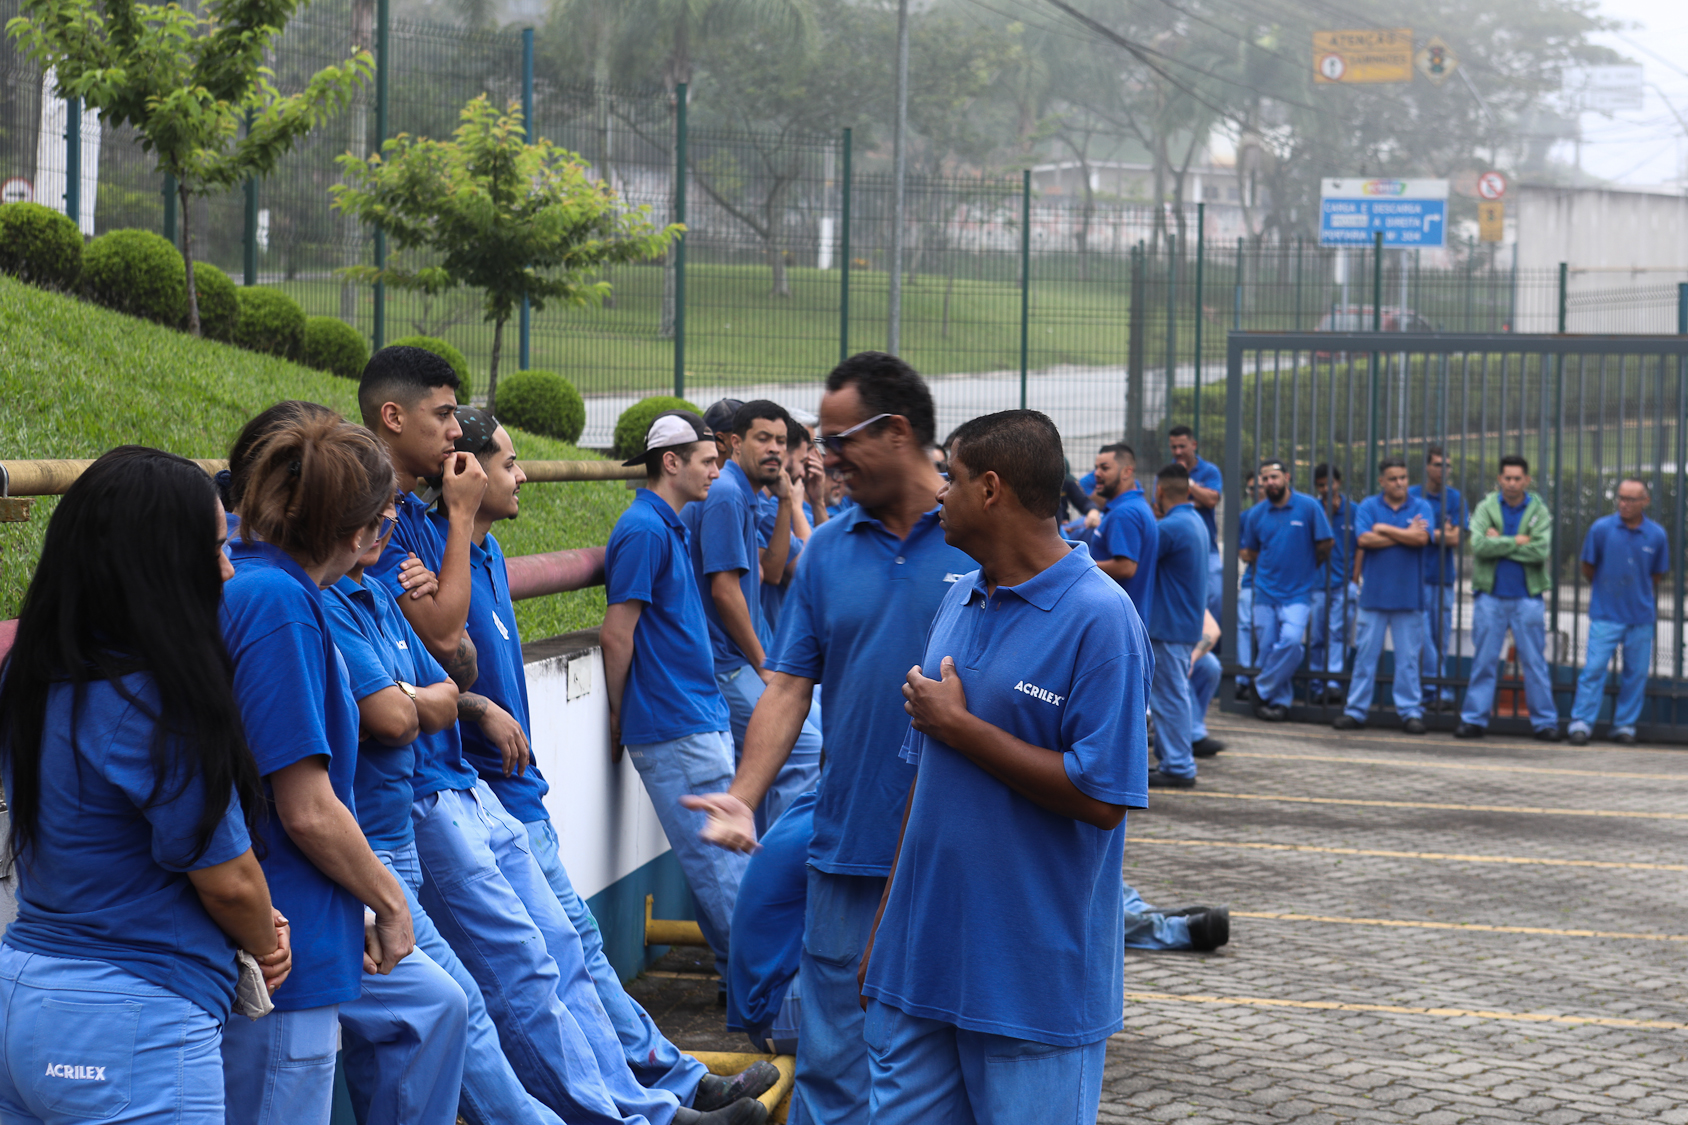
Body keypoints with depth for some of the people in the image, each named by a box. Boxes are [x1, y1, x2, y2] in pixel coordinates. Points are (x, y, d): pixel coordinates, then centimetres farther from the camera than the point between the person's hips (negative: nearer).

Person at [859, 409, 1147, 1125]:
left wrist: (958, 724, -13)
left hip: (1034, 981, -7)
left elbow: (1099, 798, -20)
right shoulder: (959, 602, 10)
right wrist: (886, 927, 15)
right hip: (923, 958, 7)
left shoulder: (1099, 618, -14)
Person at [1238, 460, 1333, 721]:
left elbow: (1325, 544, 2)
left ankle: (1264, 689, -7)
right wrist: (1263, 576, 12)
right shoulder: (1256, 514, 5)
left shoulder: (1308, 507, -4)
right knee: (1267, 648, 2)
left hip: (1297, 592, -3)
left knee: (1291, 640, -22)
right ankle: (1280, 700, 14)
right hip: (1265, 592, 3)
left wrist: (1304, 570, 10)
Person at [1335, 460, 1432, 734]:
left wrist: (1384, 529, -6)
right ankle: (1356, 710, 8)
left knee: (1408, 657, 2)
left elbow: (1422, 538, -12)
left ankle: (1410, 712, 8)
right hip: (1374, 595, 0)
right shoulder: (1368, 507, 5)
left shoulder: (1421, 508, 6)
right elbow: (1364, 539, -10)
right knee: (1366, 654, 3)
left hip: (1409, 596, 0)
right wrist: (1405, 535, -6)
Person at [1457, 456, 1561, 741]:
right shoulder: (1486, 508, 3)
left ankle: (1545, 722, 7)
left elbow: (1541, 551, -13)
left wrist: (1499, 544, -12)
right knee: (1483, 662, 4)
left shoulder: (1539, 511, 1)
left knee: (1534, 662, 3)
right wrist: (1517, 542, -12)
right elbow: (1479, 545, -12)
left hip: (1527, 597, 0)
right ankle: (1474, 719, 9)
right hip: (1490, 597, 0)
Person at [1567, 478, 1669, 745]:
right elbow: (1588, 568, 5)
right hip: (1605, 614, -2)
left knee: (1636, 673, 5)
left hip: (1641, 615, 2)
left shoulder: (1657, 535, -2)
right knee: (1594, 668, -8)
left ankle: (1624, 725, 15)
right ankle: (1581, 722, -3)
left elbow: (1657, 575, 11)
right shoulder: (1601, 528, -7)